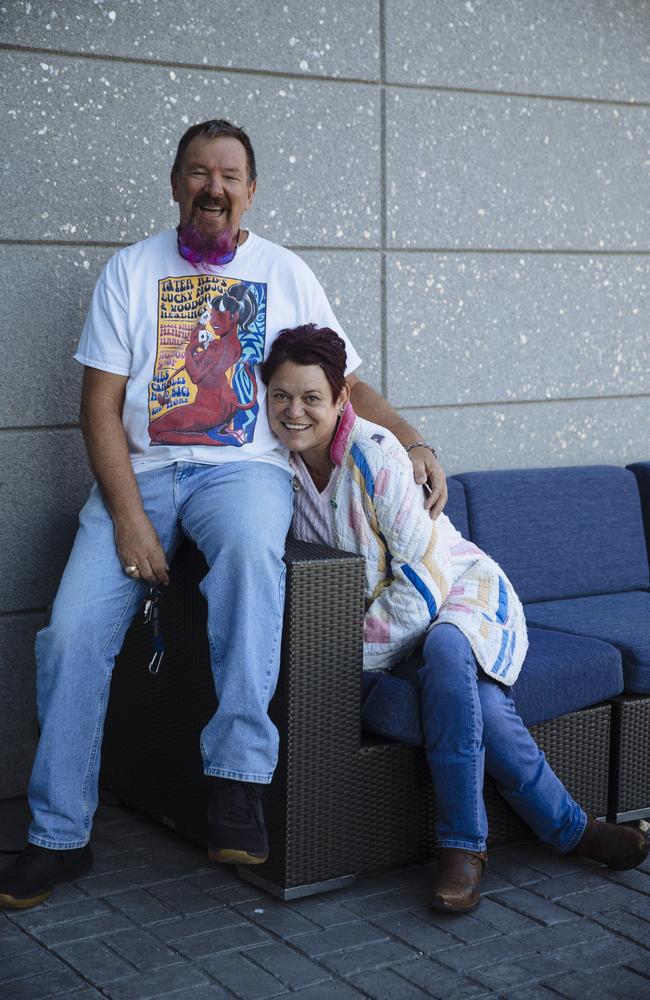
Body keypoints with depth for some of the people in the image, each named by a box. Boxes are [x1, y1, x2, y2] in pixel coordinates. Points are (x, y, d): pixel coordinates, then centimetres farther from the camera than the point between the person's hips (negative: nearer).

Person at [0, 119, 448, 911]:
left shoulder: (285, 273, 11)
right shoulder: (131, 271, 9)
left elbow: (346, 384, 13)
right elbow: (101, 404, 1)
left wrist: (415, 445, -5)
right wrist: (129, 515, -12)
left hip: (243, 467, -1)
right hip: (139, 470, 1)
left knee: (250, 547, -38)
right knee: (72, 631, -18)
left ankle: (237, 779, -34)